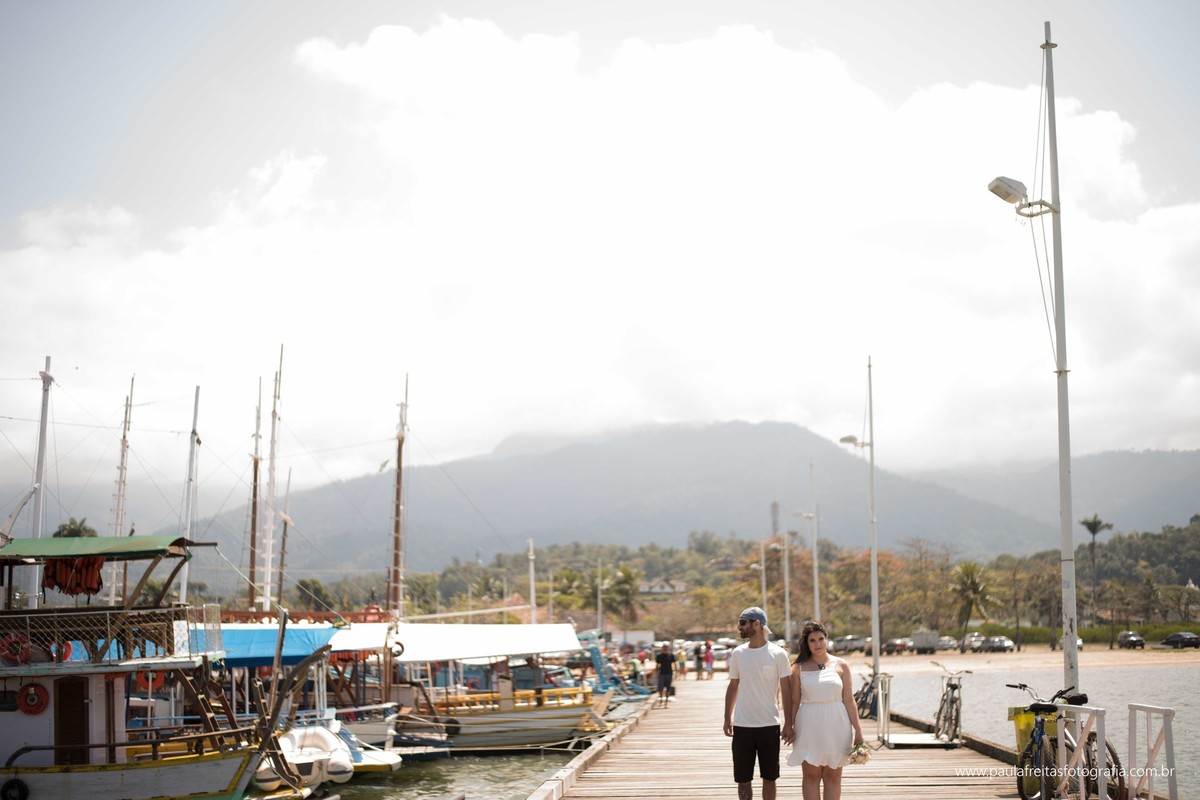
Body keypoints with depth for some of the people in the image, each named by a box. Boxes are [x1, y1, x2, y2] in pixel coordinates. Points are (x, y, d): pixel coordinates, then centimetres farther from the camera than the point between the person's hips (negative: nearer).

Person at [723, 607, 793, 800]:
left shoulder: (778, 654, -5)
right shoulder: (737, 653, 4)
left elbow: (786, 690, -3)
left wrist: (788, 724, -7)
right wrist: (728, 718, 7)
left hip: (769, 725, -2)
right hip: (742, 726, 2)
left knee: (769, 777, 7)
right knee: (742, 779, 5)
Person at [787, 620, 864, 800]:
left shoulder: (841, 665, 4)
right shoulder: (799, 668, 3)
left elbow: (849, 700, 4)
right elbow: (794, 702, 5)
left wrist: (858, 731, 1)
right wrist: (789, 728, -2)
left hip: (836, 726, 1)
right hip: (809, 726, 0)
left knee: (833, 776, 4)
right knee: (811, 775, 1)